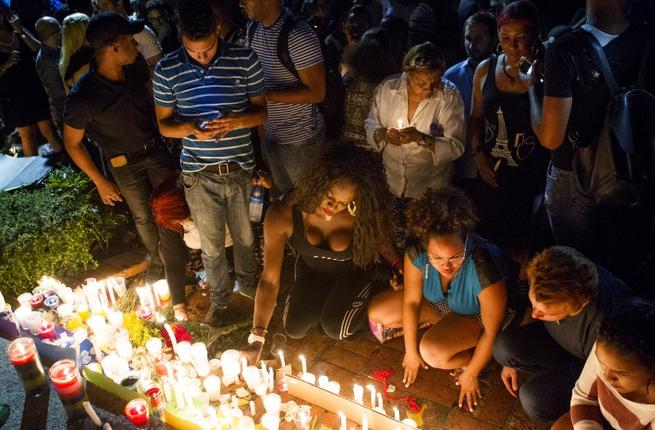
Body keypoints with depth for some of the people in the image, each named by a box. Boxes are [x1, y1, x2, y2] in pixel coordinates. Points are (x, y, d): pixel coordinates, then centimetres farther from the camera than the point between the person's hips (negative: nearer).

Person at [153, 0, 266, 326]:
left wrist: (237, 121, -22)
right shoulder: (167, 70, -7)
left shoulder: (244, 59, -8)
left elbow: (262, 111, 0)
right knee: (211, 245, 14)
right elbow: (164, 124, 1)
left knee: (245, 237, 20)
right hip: (199, 174, 0)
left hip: (241, 168, 1)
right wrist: (192, 128, -21)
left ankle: (247, 282, 49)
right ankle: (220, 299, 38)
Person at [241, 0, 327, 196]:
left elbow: (317, 93, -23)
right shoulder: (252, 28, 1)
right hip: (269, 135, 7)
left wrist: (264, 94, -25)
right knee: (282, 196, 22)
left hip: (300, 139, -7)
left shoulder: (299, 35, -22)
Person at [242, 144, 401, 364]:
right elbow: (270, 280, -31)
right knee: (295, 328, -7)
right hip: (312, 270, 2)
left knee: (335, 329, -19)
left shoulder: (360, 215, -35)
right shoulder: (283, 215, -33)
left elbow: (381, 239, -7)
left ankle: (360, 306, 15)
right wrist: (257, 339, -36)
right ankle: (324, 300, 22)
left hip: (353, 272, -2)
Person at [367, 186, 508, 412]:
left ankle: (471, 359, 3)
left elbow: (492, 332, -26)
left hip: (476, 314, -5)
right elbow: (411, 302, -14)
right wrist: (411, 351, -4)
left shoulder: (485, 271, -42)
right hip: (438, 302, 5)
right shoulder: (416, 254, -31)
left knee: (432, 353, -30)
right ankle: (442, 323, 11)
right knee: (377, 312, -5)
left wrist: (471, 373, -14)